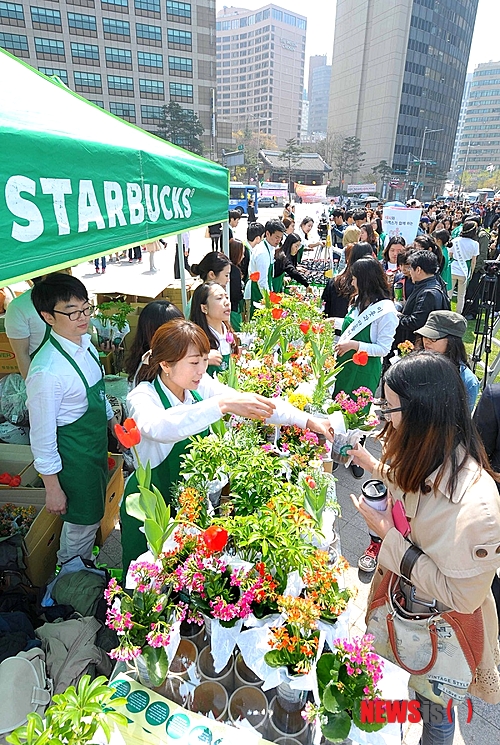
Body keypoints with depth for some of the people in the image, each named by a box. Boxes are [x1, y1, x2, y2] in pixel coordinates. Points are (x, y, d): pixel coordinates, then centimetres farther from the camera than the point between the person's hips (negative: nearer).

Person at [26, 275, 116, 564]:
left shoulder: (85, 344, -5)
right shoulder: (47, 371, -30)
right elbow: (42, 435, -22)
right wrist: (52, 488, -15)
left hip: (97, 444, 8)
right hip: (74, 457, -8)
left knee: (94, 514, 27)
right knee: (82, 524, 13)